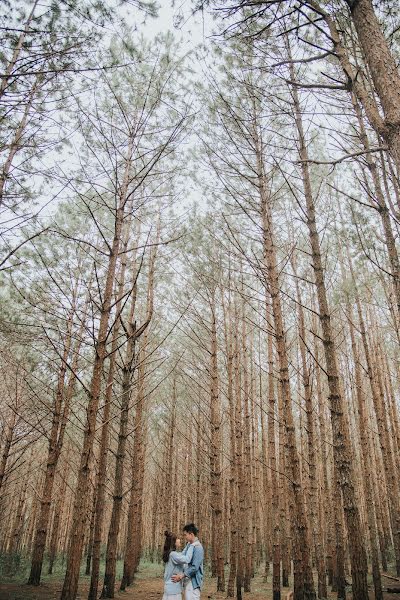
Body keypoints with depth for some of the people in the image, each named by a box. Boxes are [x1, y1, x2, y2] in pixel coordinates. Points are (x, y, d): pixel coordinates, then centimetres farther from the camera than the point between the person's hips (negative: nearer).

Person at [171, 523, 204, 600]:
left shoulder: (198, 548, -17)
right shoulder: (188, 545, 8)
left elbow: (194, 567, -21)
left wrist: (181, 576, -18)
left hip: (193, 581, -8)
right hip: (187, 580, 8)